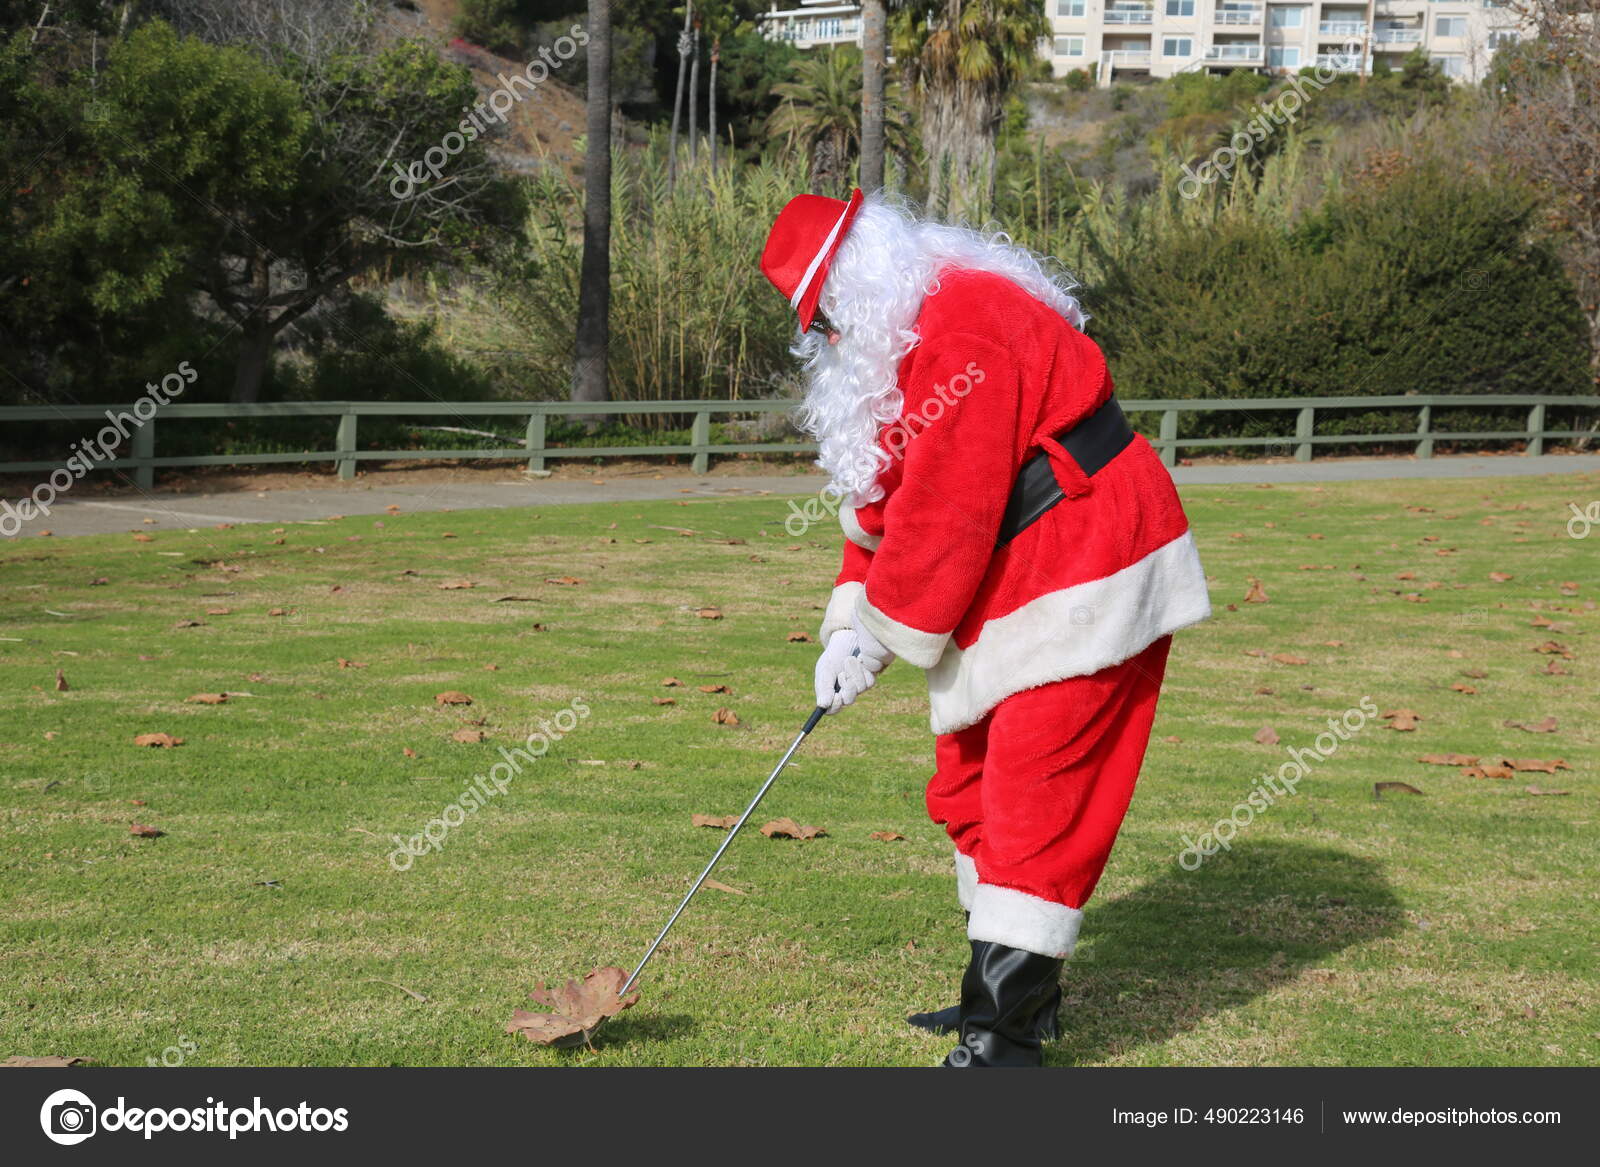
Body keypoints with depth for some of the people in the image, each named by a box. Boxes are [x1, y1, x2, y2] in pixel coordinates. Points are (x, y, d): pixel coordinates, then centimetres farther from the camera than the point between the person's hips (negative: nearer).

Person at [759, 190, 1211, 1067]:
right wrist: (849, 623, 2)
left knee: (1034, 804, -10)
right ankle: (1013, 993, 27)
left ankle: (1005, 1035, -7)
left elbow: (945, 511, -23)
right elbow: (883, 498, 15)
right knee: (969, 791, 15)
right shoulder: (889, 349, 13)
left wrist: (886, 629, -10)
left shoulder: (966, 331, -22)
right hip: (1013, 594, 11)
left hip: (1086, 587, -11)